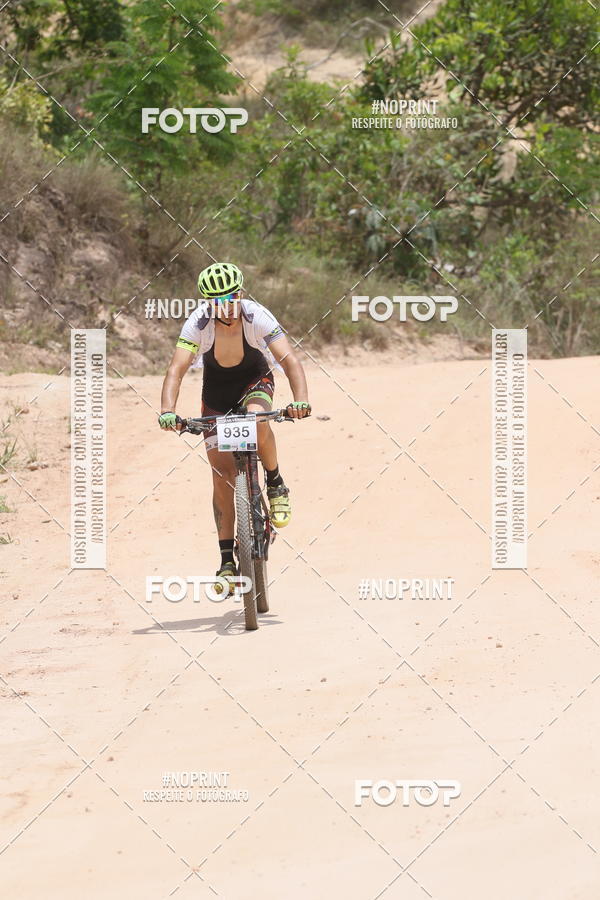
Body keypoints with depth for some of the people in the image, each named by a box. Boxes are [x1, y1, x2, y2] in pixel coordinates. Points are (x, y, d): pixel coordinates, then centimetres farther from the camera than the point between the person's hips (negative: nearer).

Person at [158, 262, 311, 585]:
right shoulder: (199, 323, -27)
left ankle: (276, 486, -11)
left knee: (257, 420, -37)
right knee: (222, 472, -7)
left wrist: (300, 400, -54)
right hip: (216, 390, 1)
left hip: (255, 380, -1)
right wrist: (167, 411, -51)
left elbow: (289, 359, -37)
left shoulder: (256, 316, -29)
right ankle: (227, 559, -1)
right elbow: (176, 369, -34)